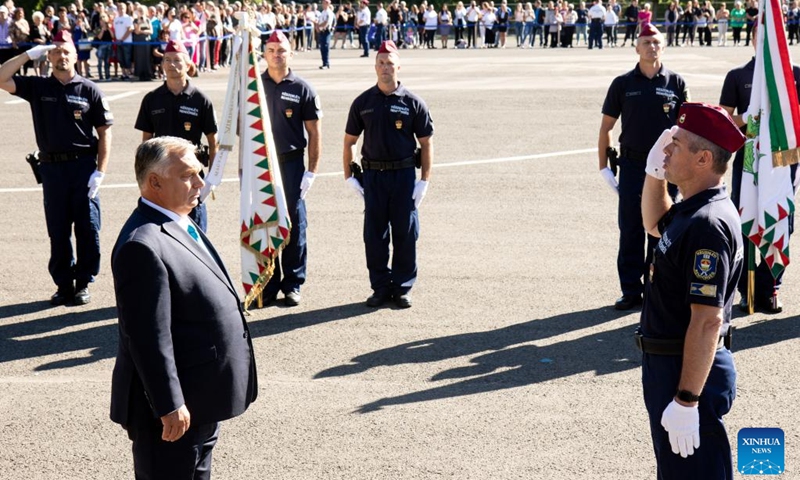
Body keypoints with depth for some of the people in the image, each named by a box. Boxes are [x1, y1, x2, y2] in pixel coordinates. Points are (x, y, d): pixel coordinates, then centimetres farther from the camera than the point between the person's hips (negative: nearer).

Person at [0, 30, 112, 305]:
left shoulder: (89, 90, 0)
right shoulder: (37, 87, 7)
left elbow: (104, 131, 0)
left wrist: (100, 171, -7)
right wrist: (30, 54, -6)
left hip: (83, 166, -2)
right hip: (51, 167, 2)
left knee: (87, 228, 1)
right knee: (57, 230, 8)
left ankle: (83, 283, 13)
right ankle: (63, 284, 18)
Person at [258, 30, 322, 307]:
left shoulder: (302, 89, 0)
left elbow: (314, 133, 1)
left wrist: (312, 171, -5)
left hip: (291, 163, -2)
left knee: (294, 224, 3)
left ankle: (292, 284, 13)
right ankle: (267, 284, 15)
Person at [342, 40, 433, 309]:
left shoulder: (413, 103, 0)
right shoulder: (363, 102, 5)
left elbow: (426, 143, 3)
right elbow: (349, 141, 11)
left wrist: (424, 181, -3)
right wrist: (349, 177, 3)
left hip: (404, 175, -1)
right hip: (373, 175, 2)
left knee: (405, 234, 2)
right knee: (374, 235, 4)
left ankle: (402, 288, 13)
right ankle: (381, 287, 16)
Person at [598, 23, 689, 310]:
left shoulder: (676, 83, 4)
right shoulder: (623, 84, 4)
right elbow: (606, 127, 8)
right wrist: (604, 166, 2)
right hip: (632, 165, 0)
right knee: (630, 230, 2)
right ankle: (631, 290, 9)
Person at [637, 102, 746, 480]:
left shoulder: (707, 224, -24)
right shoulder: (692, 211, 7)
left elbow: (708, 320, -28)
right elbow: (655, 224, 32)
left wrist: (686, 401, -28)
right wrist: (654, 171, 14)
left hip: (690, 374, -11)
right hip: (667, 365, 11)